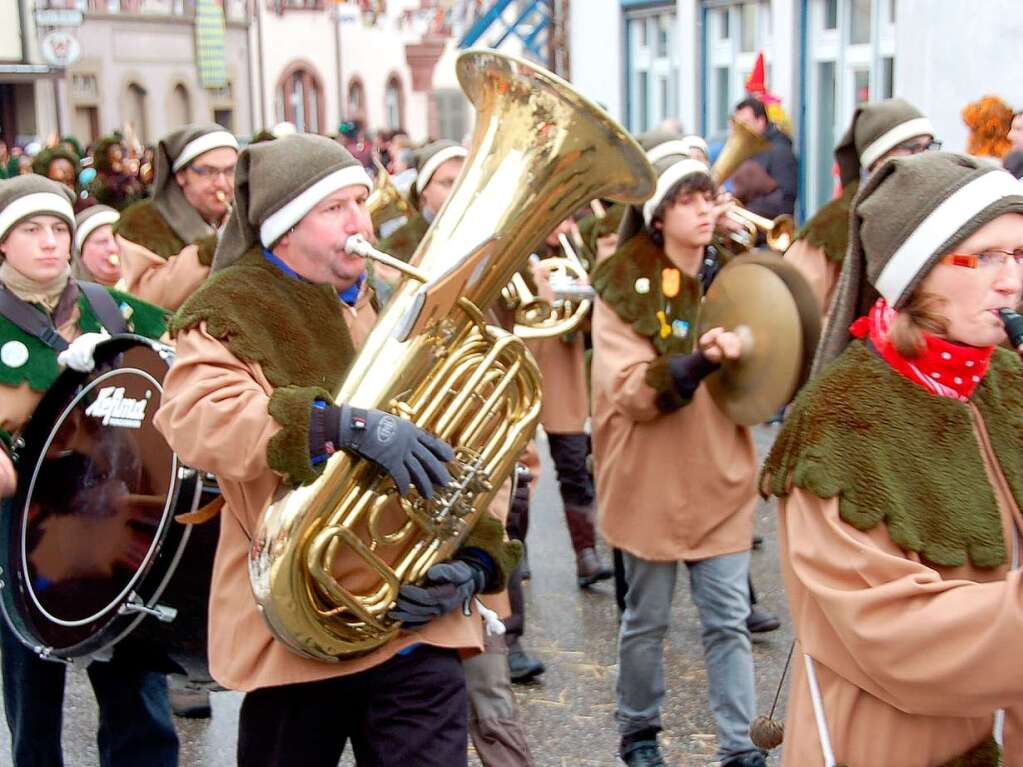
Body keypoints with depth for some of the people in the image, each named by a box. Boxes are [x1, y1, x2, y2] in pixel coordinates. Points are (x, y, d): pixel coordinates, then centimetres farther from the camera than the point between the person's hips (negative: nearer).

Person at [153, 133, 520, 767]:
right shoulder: (233, 314, -1)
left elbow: (465, 456, 10)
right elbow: (195, 416, -23)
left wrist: (476, 560, -7)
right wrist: (345, 424, -33)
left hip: (418, 622, 3)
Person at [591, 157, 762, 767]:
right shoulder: (624, 287, -8)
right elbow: (629, 392, -17)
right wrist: (698, 361, -32)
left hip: (722, 476, 3)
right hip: (653, 483, -3)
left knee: (729, 620, 3)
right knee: (647, 621, 10)